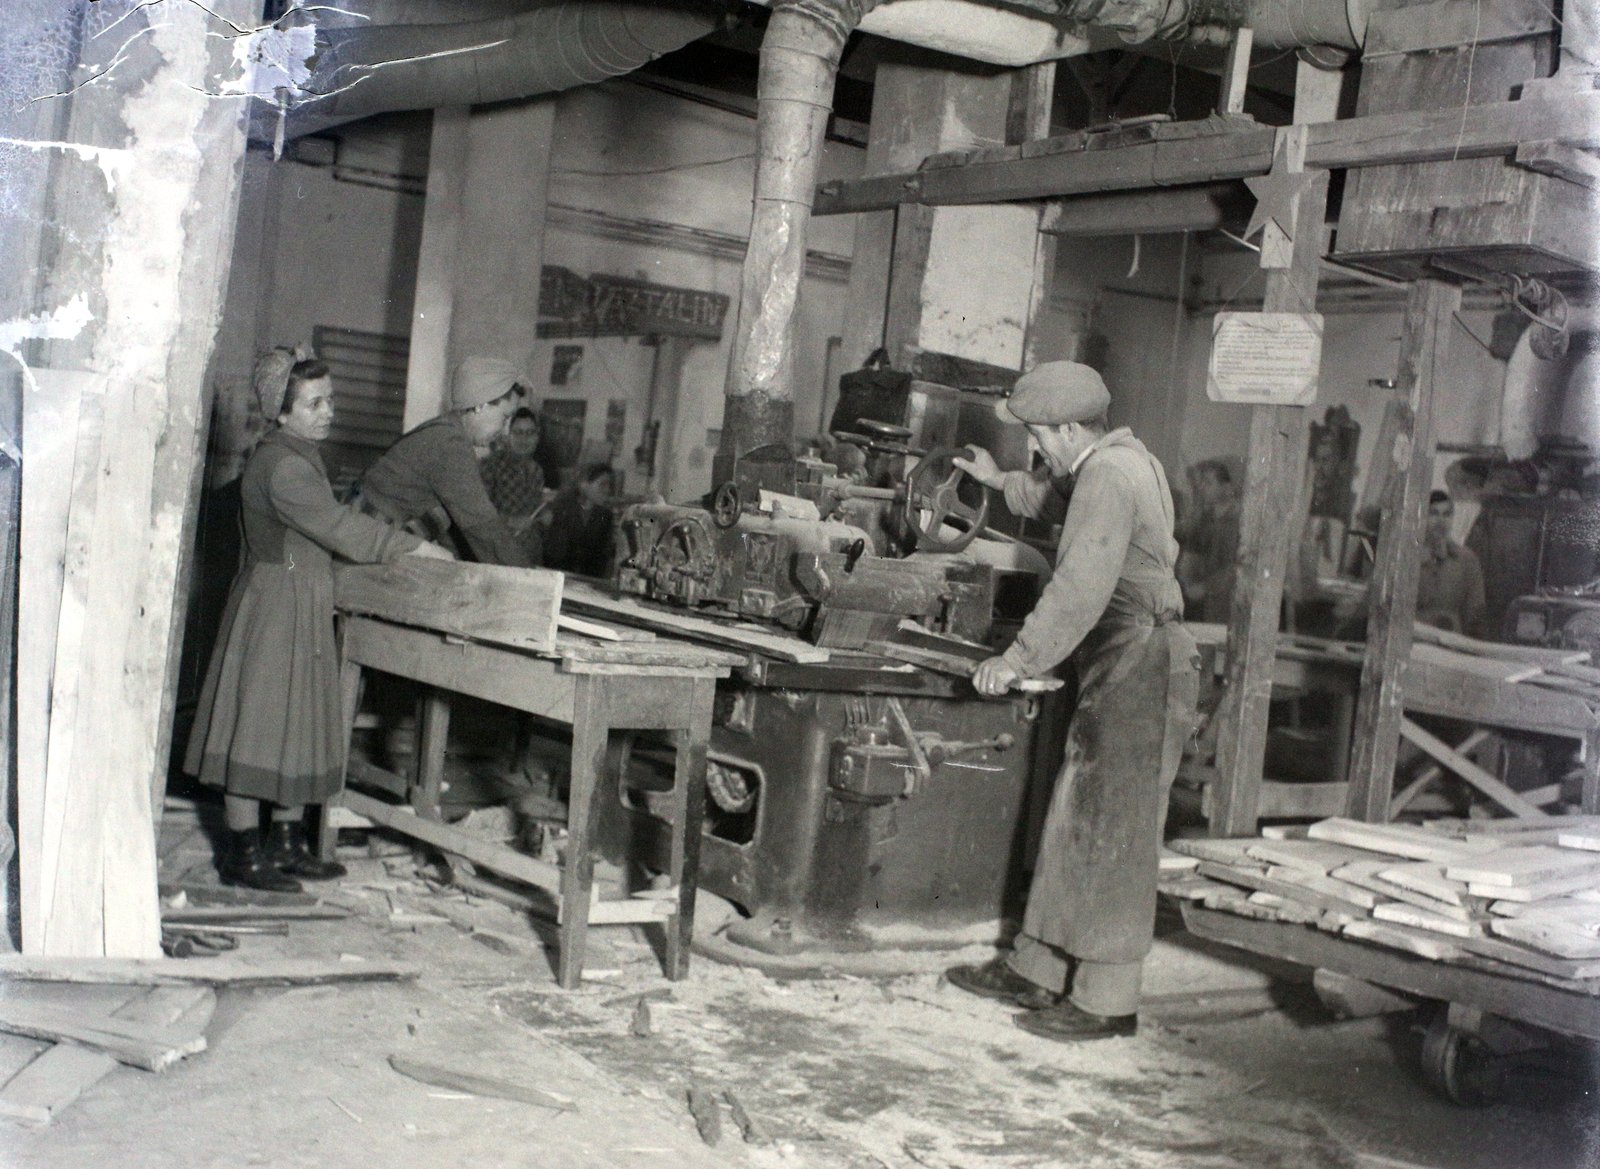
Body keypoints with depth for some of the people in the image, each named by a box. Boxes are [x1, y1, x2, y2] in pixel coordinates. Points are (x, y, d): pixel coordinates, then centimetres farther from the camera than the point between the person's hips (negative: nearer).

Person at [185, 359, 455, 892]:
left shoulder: (301, 457, 16)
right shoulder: (280, 464, -18)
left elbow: (328, 527, 17)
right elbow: (340, 527, -21)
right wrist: (416, 548, -16)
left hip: (304, 608, 10)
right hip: (272, 604, -10)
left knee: (299, 724, 13)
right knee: (259, 724, -4)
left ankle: (287, 845, 21)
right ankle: (243, 854, 3)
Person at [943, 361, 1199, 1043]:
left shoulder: (1108, 477, -16)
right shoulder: (1123, 460, 17)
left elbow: (1081, 588, -24)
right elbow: (1061, 503, 40)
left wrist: (1019, 660, -21)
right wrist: (1003, 483, 43)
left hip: (1140, 673, -11)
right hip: (1120, 672, 11)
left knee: (1111, 838, -5)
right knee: (1074, 826, 14)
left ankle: (1106, 1002, 3)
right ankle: (1036, 970, 23)